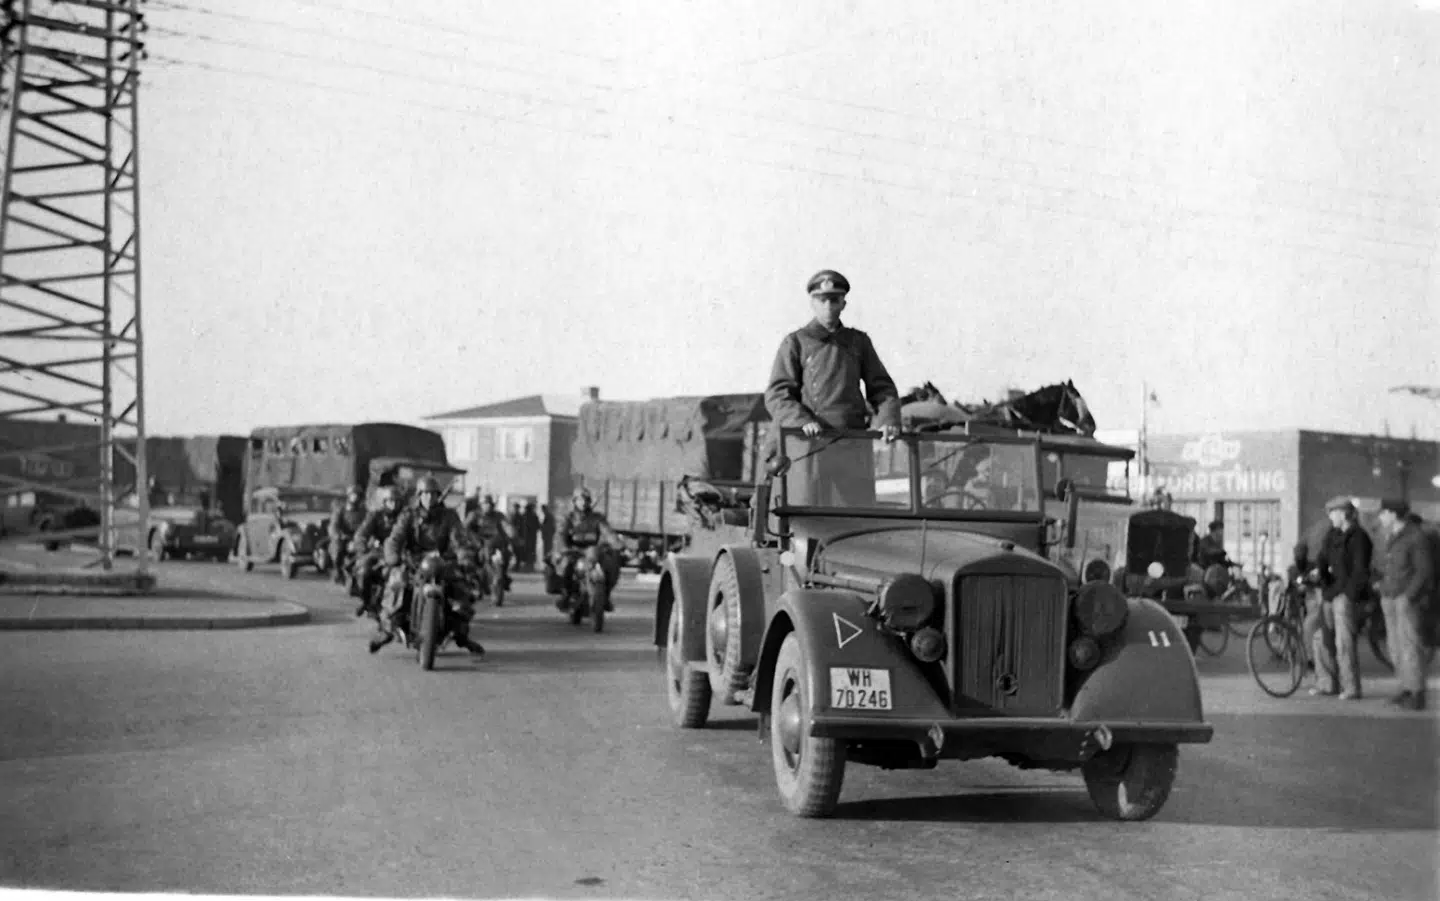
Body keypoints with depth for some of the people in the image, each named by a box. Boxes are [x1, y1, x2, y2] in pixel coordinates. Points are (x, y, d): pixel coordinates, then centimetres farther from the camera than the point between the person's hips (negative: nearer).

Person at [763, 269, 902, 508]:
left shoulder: (859, 342, 16)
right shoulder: (795, 343, 7)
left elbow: (882, 388, 16)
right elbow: (777, 395, -1)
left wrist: (889, 419, -4)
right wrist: (803, 422, -20)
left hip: (854, 446, 3)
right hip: (811, 446, -3)